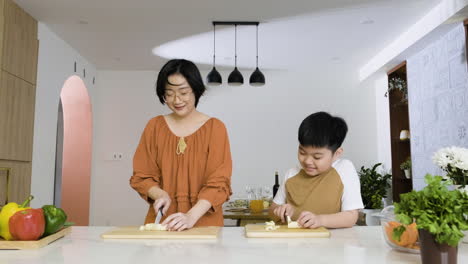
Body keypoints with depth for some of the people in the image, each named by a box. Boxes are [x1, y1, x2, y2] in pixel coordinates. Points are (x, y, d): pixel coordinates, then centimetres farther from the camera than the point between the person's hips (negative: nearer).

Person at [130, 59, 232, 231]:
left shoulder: (215, 128, 0)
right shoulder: (154, 126, 8)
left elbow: (219, 182, -6)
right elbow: (141, 176, 10)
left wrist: (192, 216, -19)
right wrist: (160, 194, -10)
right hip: (160, 223, 2)